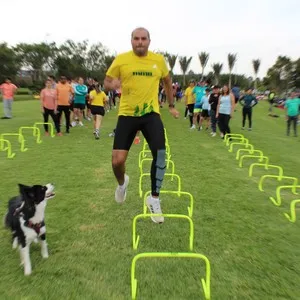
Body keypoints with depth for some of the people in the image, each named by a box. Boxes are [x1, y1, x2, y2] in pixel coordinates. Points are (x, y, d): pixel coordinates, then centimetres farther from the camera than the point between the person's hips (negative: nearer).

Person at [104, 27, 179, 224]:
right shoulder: (121, 59, 0)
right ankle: (122, 182, 32)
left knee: (160, 153, -17)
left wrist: (171, 105, 22)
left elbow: (168, 81, 22)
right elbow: (106, 83, 6)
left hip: (151, 113, 1)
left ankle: (154, 199, 5)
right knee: (118, 160, -7)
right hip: (127, 114, 0)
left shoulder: (159, 60, 6)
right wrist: (112, 84, -19)